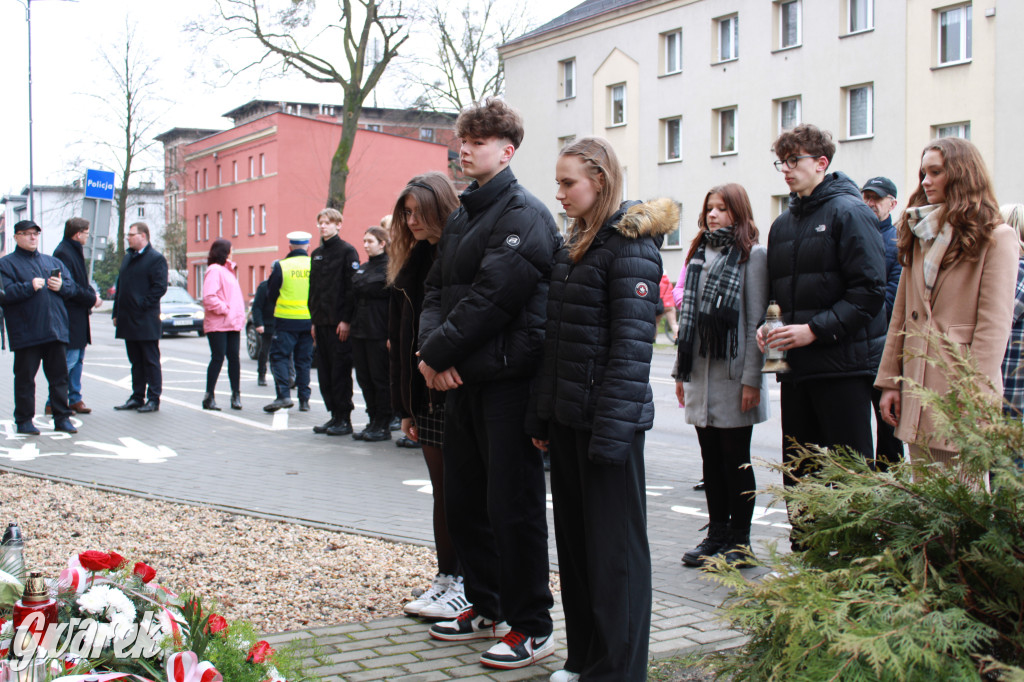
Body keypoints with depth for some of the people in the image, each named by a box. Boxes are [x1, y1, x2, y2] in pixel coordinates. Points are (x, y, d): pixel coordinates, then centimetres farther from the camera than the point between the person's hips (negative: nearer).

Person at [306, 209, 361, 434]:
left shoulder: (347, 251, -6)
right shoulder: (317, 254, 17)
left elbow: (352, 287, -12)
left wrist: (346, 320, -17)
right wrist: (314, 320, 14)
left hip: (339, 322, -8)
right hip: (321, 322, 8)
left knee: (340, 371, -5)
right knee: (324, 371, 8)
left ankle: (344, 419, 1)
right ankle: (334, 415, 15)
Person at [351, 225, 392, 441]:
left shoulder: (390, 267, -9)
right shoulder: (362, 268, 16)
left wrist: (392, 334, -18)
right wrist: (350, 323, 10)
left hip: (379, 333, -8)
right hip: (359, 331, 8)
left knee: (380, 379, -2)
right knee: (364, 379, 9)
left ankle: (383, 426, 6)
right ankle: (373, 421, 18)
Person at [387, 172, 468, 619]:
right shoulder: (412, 261, 12)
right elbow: (400, 337, 13)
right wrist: (405, 405, 12)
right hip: (426, 395, 7)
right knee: (442, 490, 13)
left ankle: (468, 587, 10)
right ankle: (446, 578, 21)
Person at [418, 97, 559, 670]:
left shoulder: (523, 214, -11)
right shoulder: (462, 218, 17)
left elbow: (492, 295, -19)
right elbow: (437, 290, 14)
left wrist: (438, 351, -13)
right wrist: (432, 347, -5)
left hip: (508, 381, -9)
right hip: (463, 382, 9)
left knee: (513, 506, -3)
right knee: (465, 501, 15)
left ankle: (531, 627, 8)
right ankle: (486, 607, 30)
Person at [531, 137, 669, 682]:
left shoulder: (631, 245, -11)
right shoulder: (575, 245, 15)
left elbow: (630, 345, -17)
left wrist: (612, 428, -21)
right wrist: (544, 416, 13)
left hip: (608, 417, -8)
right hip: (569, 416, 8)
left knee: (614, 548, 0)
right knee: (574, 539, 13)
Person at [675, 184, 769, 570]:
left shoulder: (752, 255, -3)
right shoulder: (699, 254, 15)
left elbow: (756, 320, -8)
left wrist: (751, 378, -13)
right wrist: (681, 370, 13)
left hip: (733, 374, -5)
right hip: (700, 373, 5)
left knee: (735, 458, 1)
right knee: (711, 458, 9)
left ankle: (740, 538, 11)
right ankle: (716, 533, 18)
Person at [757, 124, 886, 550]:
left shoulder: (848, 212, -6)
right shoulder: (784, 224, 17)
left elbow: (870, 291, -14)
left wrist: (816, 329, -18)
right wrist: (769, 325, 6)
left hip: (844, 364, -7)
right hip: (796, 366, 7)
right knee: (797, 471, 11)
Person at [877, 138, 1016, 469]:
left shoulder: (997, 238, -4)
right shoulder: (920, 234, 16)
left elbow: (994, 324, -10)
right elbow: (901, 314, 13)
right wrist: (889, 381, 7)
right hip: (917, 387, 6)